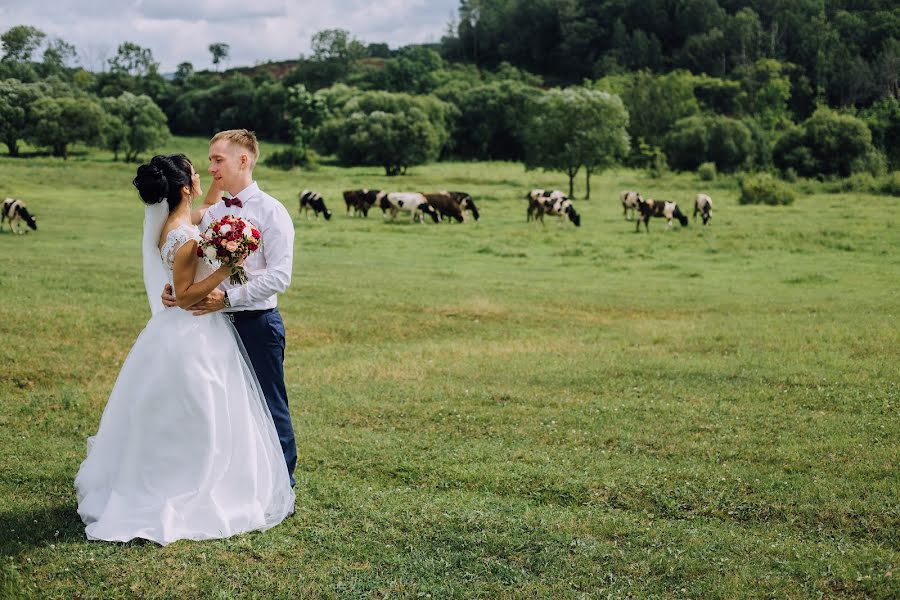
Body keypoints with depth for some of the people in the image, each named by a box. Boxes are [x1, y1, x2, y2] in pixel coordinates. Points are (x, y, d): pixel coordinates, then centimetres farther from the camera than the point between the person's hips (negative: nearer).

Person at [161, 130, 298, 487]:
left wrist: (228, 297, -23)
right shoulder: (210, 214, 11)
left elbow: (279, 276, -16)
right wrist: (173, 289, -10)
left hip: (258, 324, -6)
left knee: (269, 407, 3)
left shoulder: (271, 212, -8)